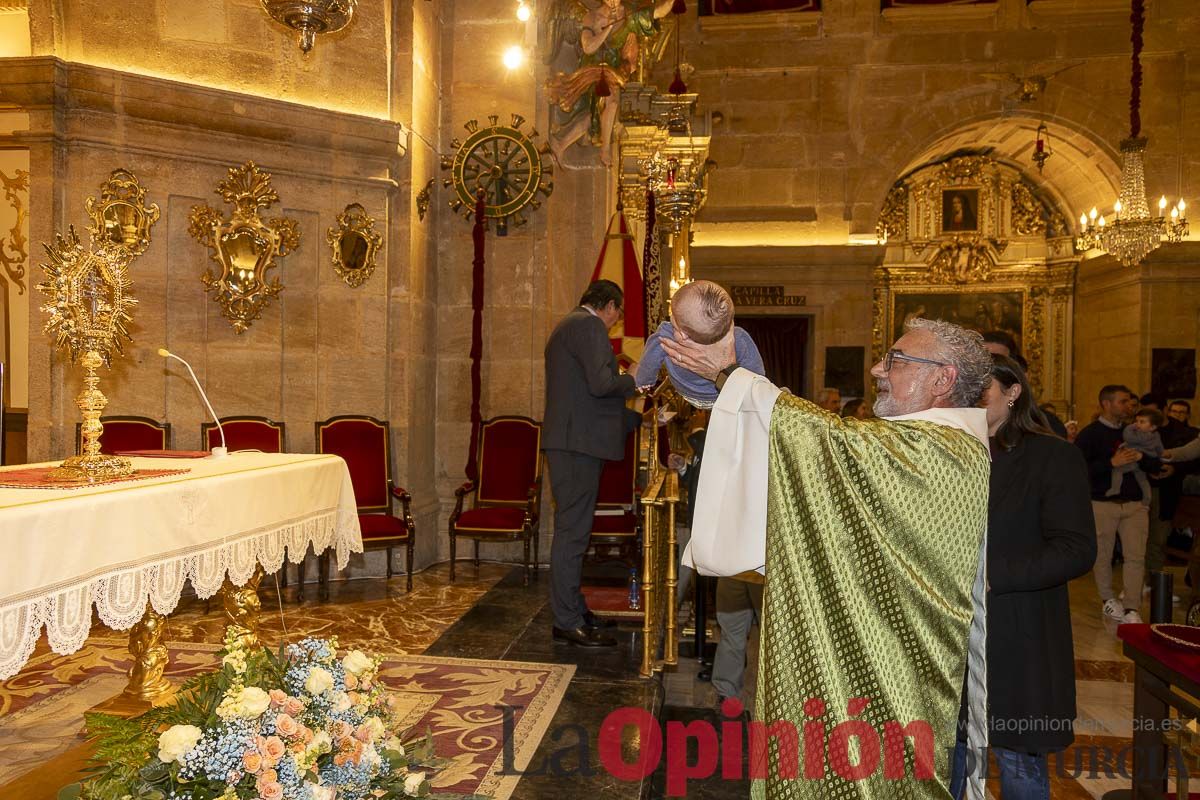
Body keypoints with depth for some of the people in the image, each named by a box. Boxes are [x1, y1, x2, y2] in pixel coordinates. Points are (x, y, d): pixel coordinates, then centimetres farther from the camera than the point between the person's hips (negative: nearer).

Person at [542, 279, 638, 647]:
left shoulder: (567, 326, 24)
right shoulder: (589, 325, -9)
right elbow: (600, 383, -22)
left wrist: (638, 417, 31)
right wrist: (636, 380, -2)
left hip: (569, 441, 11)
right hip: (578, 442, -11)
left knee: (572, 529, 15)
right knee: (573, 531, -6)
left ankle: (574, 608, 25)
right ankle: (568, 622, 0)